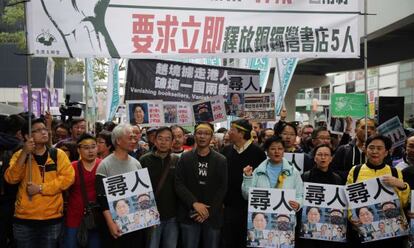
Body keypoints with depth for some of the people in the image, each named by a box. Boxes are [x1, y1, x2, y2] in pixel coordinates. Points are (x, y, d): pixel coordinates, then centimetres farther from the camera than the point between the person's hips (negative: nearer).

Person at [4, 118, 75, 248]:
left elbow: (68, 177, -10)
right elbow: (11, 179, -11)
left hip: (52, 218, 0)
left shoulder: (58, 154, 1)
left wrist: (40, 188, -16)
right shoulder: (20, 155, 3)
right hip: (24, 218, 1)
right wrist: (24, 154, -21)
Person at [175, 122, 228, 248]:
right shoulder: (185, 158, 4)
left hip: (212, 216, 0)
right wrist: (194, 203, -16)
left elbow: (222, 188, -1)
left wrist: (209, 211, -11)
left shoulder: (221, 160, 4)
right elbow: (179, 184, -3)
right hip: (189, 215, 0)